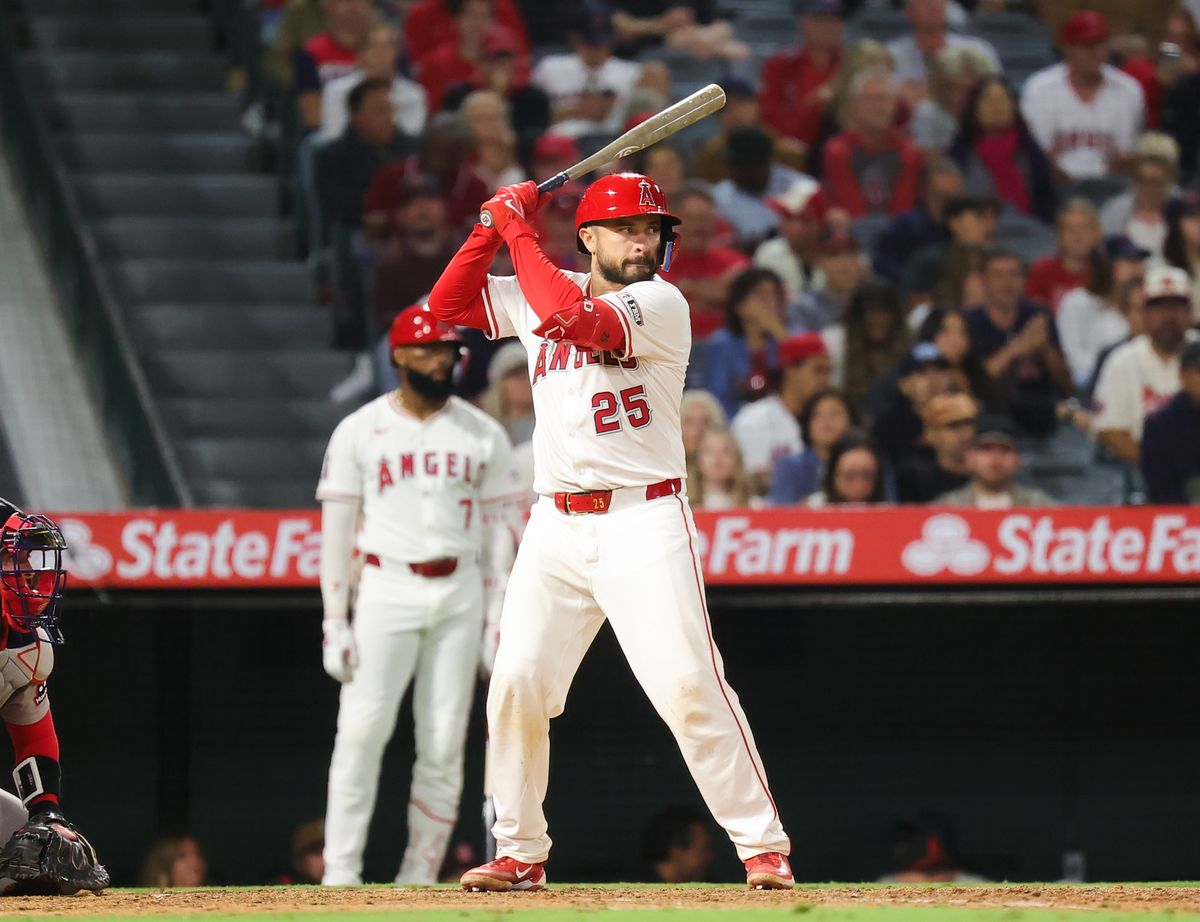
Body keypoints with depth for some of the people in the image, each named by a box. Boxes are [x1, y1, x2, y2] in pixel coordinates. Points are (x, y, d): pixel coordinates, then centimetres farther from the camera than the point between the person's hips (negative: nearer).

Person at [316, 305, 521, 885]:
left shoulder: (482, 435, 9)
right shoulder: (360, 432, 3)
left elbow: (497, 532, 10)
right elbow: (336, 531, 3)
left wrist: (496, 621, 3)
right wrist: (335, 624, -3)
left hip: (459, 593, 2)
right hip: (387, 590, -2)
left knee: (444, 741, -1)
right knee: (362, 730, -12)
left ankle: (419, 878, 6)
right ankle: (340, 875, -10)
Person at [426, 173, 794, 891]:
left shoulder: (662, 304, -7)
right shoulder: (538, 293, 12)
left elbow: (569, 318, -22)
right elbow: (447, 304, 16)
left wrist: (519, 231, -12)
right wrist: (494, 227, 5)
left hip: (645, 521, -5)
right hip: (557, 527, 5)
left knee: (688, 683, -14)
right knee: (517, 686, -2)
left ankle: (765, 846, -8)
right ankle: (521, 854, 11)